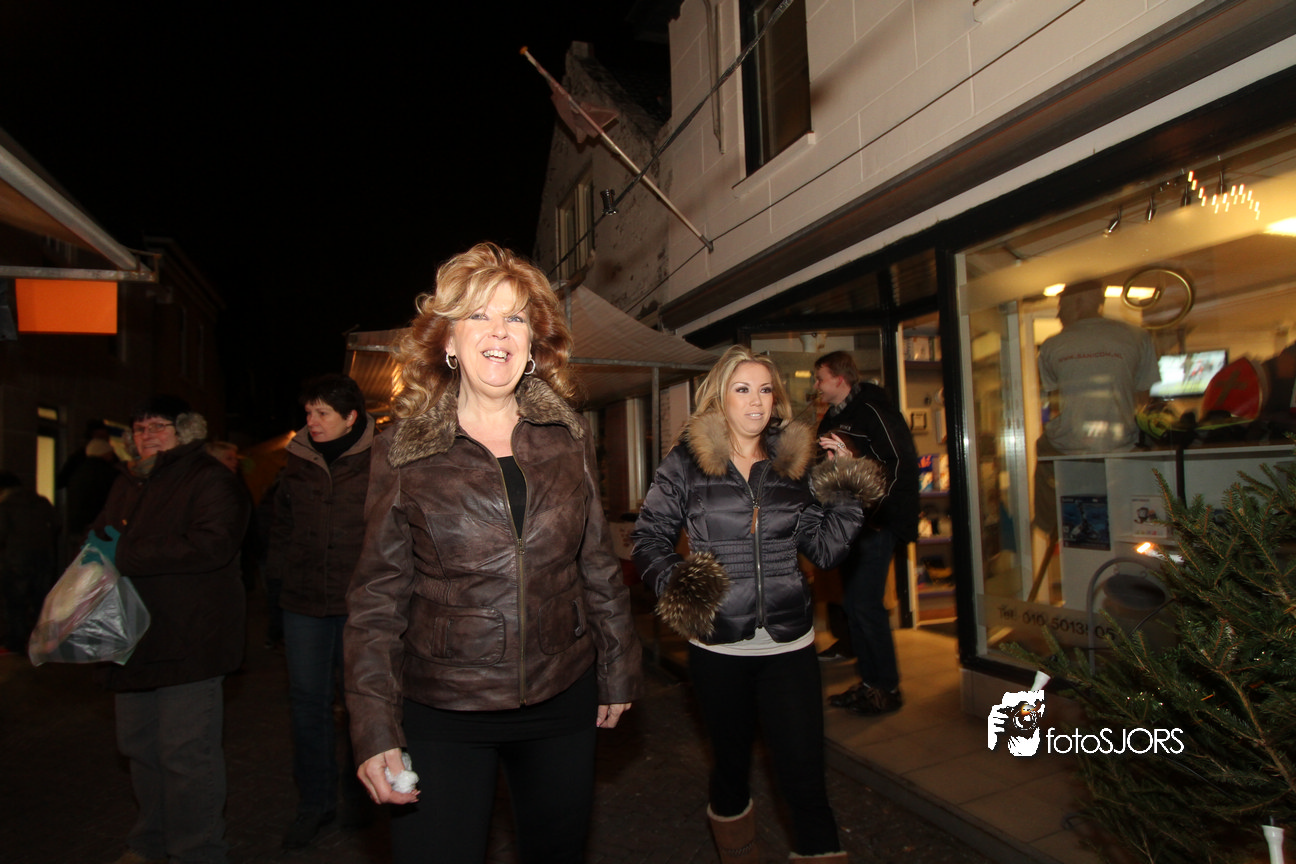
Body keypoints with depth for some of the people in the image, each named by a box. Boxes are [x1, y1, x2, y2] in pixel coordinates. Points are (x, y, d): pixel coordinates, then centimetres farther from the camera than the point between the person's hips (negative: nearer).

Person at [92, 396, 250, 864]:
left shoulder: (210, 481, -10)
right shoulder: (127, 484, 17)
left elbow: (213, 545, -25)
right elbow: (101, 535, 30)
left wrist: (126, 554, -22)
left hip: (188, 641, -9)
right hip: (135, 638, 9)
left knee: (186, 753, -3)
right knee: (139, 745, 19)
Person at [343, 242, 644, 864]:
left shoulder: (568, 438, 0)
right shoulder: (402, 450, -5)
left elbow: (598, 563, 6)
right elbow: (378, 596, -4)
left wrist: (619, 669, 9)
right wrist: (374, 729, -8)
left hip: (563, 699, 3)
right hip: (440, 716, -2)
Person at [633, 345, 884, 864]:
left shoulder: (793, 462, 4)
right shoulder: (686, 463, -3)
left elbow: (825, 550, 4)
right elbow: (649, 537, -1)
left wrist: (845, 488, -6)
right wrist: (672, 582, -18)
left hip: (789, 645, 1)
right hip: (718, 644, -1)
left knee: (805, 779, 0)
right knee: (731, 763, 19)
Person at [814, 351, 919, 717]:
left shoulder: (872, 409, -11)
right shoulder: (832, 418, 15)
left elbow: (902, 461, -17)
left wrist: (874, 510, -18)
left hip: (875, 525, -9)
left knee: (867, 605, -7)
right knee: (852, 604, 12)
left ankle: (889, 687, 9)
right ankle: (868, 681, 24)